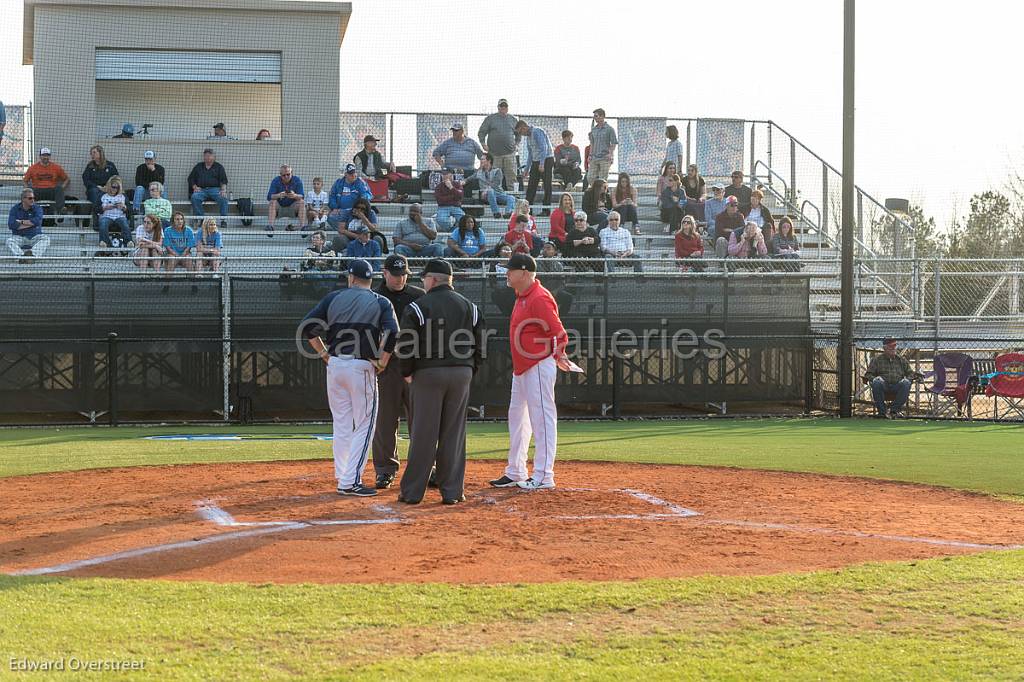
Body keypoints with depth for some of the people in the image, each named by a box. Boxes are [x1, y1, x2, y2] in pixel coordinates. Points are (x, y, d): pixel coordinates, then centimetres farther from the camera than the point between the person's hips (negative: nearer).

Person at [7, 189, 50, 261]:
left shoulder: (37, 208, 0)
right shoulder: (14, 209, 0)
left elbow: (38, 221, -20)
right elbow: (11, 225, -15)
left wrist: (22, 222, -12)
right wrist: (30, 223, -13)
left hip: (35, 237, 0)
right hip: (20, 238, 0)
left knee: (46, 238, -28)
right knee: (9, 241, -29)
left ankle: (34, 255, -44)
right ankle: (21, 256, -44)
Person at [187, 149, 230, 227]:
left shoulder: (218, 167, 17)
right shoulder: (198, 166, 22)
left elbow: (223, 180, 8)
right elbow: (191, 178, 20)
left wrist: (223, 190, -12)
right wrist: (195, 187, 0)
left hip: (215, 189, -1)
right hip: (201, 190, 1)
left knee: (223, 198, -33)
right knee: (194, 197, -33)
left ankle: (223, 220, -27)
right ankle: (201, 218, -28)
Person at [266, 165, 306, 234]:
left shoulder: (297, 180, -8)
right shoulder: (275, 181, -9)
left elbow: (302, 196, -16)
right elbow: (269, 197, -19)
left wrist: (295, 196, -40)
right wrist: (279, 195, -40)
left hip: (292, 206, 0)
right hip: (279, 206, 0)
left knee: (302, 202, -26)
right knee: (272, 202, -29)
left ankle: (302, 227, -35)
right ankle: (270, 226, -39)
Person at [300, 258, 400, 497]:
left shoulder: (334, 298, 9)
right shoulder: (381, 303, 2)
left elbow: (307, 327, 2)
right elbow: (391, 333, -15)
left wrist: (324, 354, 9)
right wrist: (382, 363, -4)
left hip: (335, 365, 4)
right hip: (362, 367, -4)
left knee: (341, 424, 15)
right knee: (364, 424, 2)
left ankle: (342, 477, 19)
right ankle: (351, 482, -4)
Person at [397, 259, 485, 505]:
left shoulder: (418, 307, -5)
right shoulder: (469, 306, 9)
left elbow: (408, 345, -8)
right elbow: (480, 344, 9)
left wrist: (407, 373, 5)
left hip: (428, 374, -3)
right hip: (462, 374, 3)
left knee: (423, 433, 0)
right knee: (454, 433, 7)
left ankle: (413, 491, 4)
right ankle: (452, 491, 7)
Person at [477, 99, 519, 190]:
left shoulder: (513, 119, 13)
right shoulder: (491, 118, 6)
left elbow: (518, 133, 25)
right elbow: (481, 132, 9)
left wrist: (516, 143, 12)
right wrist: (484, 144, -1)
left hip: (509, 153, 2)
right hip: (494, 153, -2)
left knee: (511, 175, -2)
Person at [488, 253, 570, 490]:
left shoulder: (539, 298, -18)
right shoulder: (521, 297, 14)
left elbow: (558, 333, -21)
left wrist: (557, 355, -23)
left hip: (539, 366, -11)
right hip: (521, 368, 11)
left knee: (542, 418, -6)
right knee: (517, 417, 16)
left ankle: (543, 476, -3)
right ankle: (515, 473, 25)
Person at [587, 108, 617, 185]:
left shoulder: (609, 129, -3)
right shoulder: (593, 129, 14)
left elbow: (614, 143, -4)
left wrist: (611, 153, -17)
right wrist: (590, 154, 12)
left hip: (605, 158, -6)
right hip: (594, 158, 6)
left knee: (603, 180, -5)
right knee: (590, 178, -1)